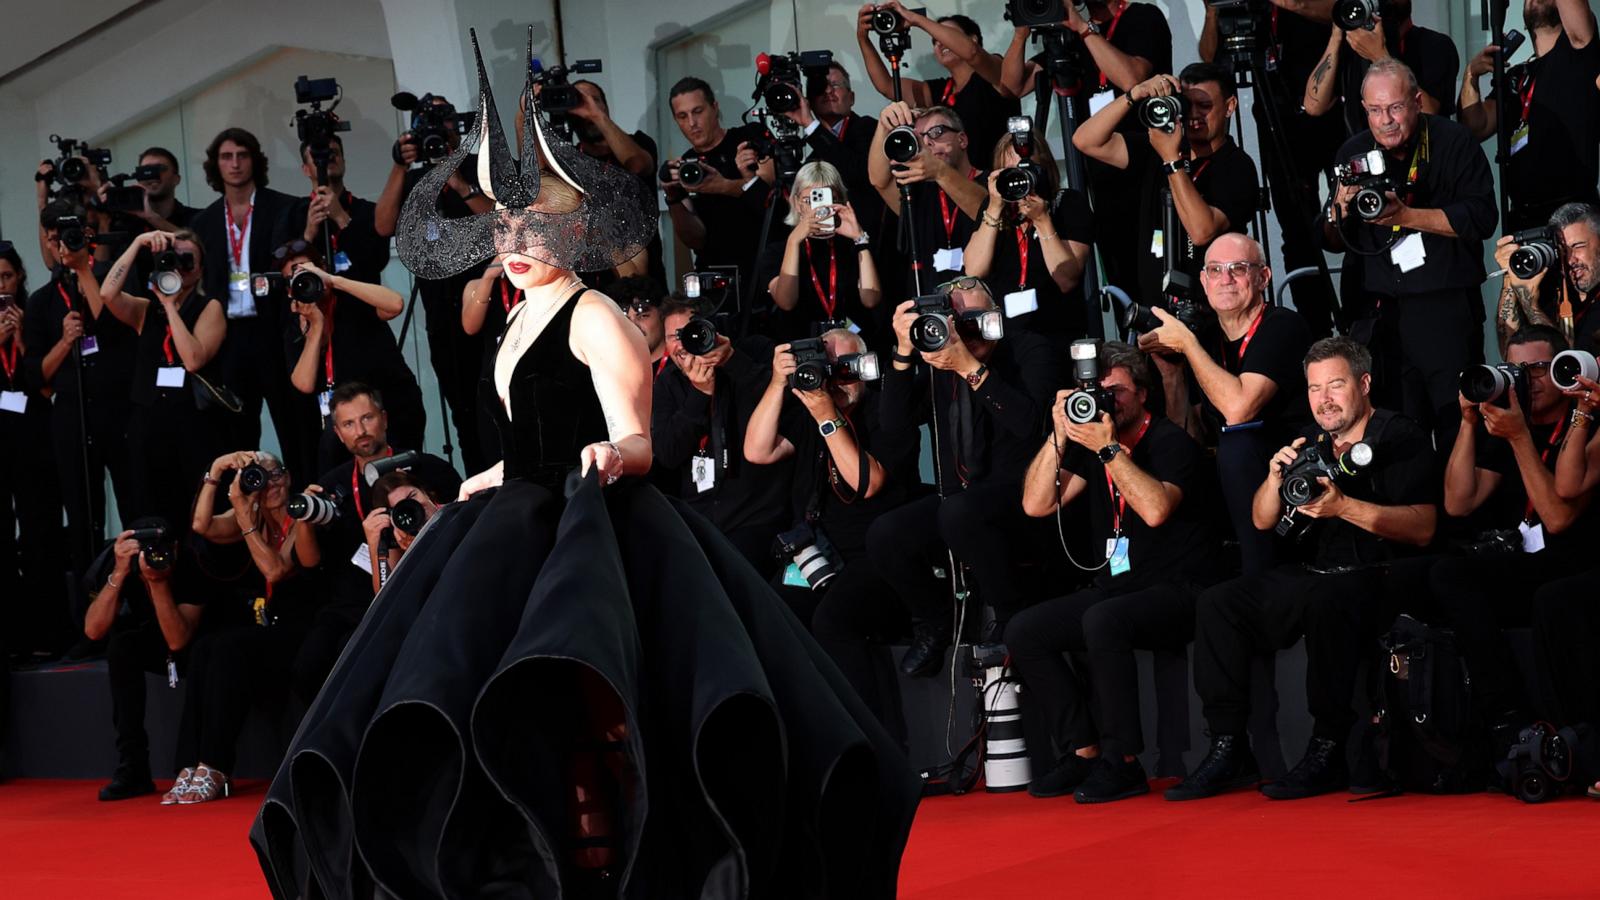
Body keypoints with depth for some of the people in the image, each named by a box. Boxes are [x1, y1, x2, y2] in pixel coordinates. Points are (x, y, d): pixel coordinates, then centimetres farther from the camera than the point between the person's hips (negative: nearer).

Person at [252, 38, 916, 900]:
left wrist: (614, 457, -36)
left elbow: (635, 439, -15)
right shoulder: (518, 326, 19)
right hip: (526, 519, 9)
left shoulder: (596, 319, -6)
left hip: (592, 521, -9)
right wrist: (491, 480, 43)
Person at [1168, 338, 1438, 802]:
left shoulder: (1401, 438, -1)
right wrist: (1275, 477, -3)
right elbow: (1263, 521, 18)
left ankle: (1327, 753, -29)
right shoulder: (1309, 443, 17)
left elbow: (1423, 527, -13)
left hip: (1377, 576, -7)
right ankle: (1228, 749, -14)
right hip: (1310, 574, 7)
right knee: (1218, 602, -12)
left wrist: (1345, 507, -22)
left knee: (1324, 601, -39)